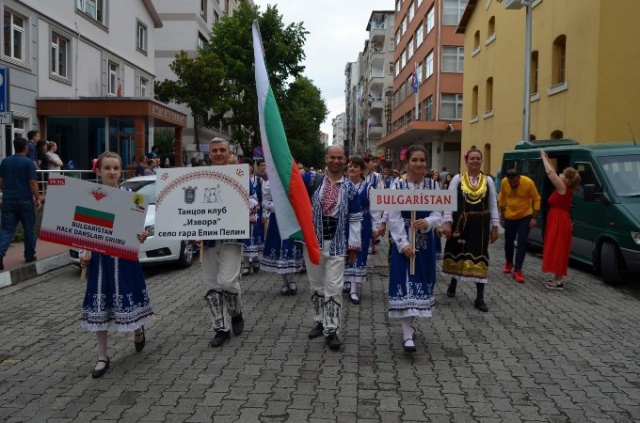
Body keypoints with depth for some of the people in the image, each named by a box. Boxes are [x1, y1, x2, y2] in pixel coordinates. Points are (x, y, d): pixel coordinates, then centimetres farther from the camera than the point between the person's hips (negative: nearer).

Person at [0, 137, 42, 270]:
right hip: (25, 200, -4)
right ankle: (29, 255, 18)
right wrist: (37, 198, -6)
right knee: (29, 229, 10)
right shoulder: (29, 162, -8)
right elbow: (33, 182, -13)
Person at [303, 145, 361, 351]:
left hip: (337, 244, -1)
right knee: (316, 285, 13)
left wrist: (354, 244, 0)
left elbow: (354, 218, 3)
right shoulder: (312, 179, 2)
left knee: (334, 288, -2)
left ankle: (331, 330, 4)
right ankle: (320, 322, 28)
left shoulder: (349, 187, 2)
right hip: (313, 241, 1)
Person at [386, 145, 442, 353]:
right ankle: (408, 334, -3)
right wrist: (404, 244, -16)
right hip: (402, 242, -3)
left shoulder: (433, 186, 1)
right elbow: (394, 219, -10)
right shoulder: (397, 186, -7)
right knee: (404, 284, -5)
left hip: (425, 242, 3)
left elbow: (438, 215, -3)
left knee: (421, 281, 12)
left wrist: (426, 222, -25)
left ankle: (410, 323, 33)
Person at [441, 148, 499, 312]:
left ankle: (480, 298, 5)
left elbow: (493, 205, 7)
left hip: (480, 224, 1)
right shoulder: (457, 178, -1)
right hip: (460, 222, -1)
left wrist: (494, 227, 4)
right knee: (458, 253, 12)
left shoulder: (488, 180, 4)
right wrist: (448, 223, -11)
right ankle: (453, 284, 39)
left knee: (479, 257, -1)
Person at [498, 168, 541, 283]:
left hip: (525, 217, -3)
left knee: (522, 243, -6)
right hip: (509, 217, 3)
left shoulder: (528, 182, -22)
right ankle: (509, 263, 37)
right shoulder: (504, 182, -13)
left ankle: (517, 270, -1)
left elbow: (536, 199, -11)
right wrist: (501, 211, 12)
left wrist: (534, 217, -14)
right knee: (508, 242, 12)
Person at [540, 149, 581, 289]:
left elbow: (550, 172, -18)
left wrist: (544, 157, -8)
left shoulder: (563, 188, -14)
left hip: (560, 223, -10)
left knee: (557, 250, -7)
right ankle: (558, 278, 18)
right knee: (556, 250, 12)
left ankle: (559, 280, -3)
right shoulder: (564, 189, 10)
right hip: (557, 222, 10)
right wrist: (546, 158, 18)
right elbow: (552, 172, 19)